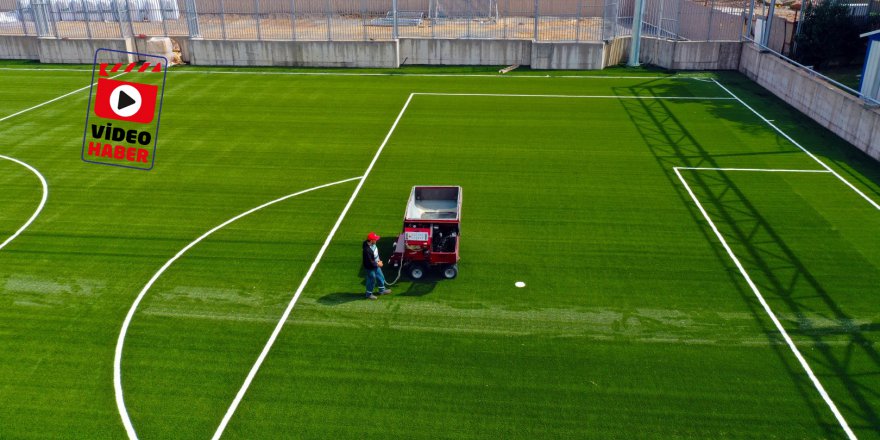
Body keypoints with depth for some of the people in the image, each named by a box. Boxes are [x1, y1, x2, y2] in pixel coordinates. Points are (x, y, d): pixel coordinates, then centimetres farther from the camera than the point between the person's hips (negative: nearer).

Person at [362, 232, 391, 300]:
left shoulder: (373, 244, -10)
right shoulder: (367, 250, -37)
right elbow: (369, 262, -31)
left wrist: (379, 260, 1)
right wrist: (377, 264, -18)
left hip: (376, 265, 9)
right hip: (370, 267, -9)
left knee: (380, 277, 25)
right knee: (371, 280, 11)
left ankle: (382, 290, 46)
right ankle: (369, 294, 34)